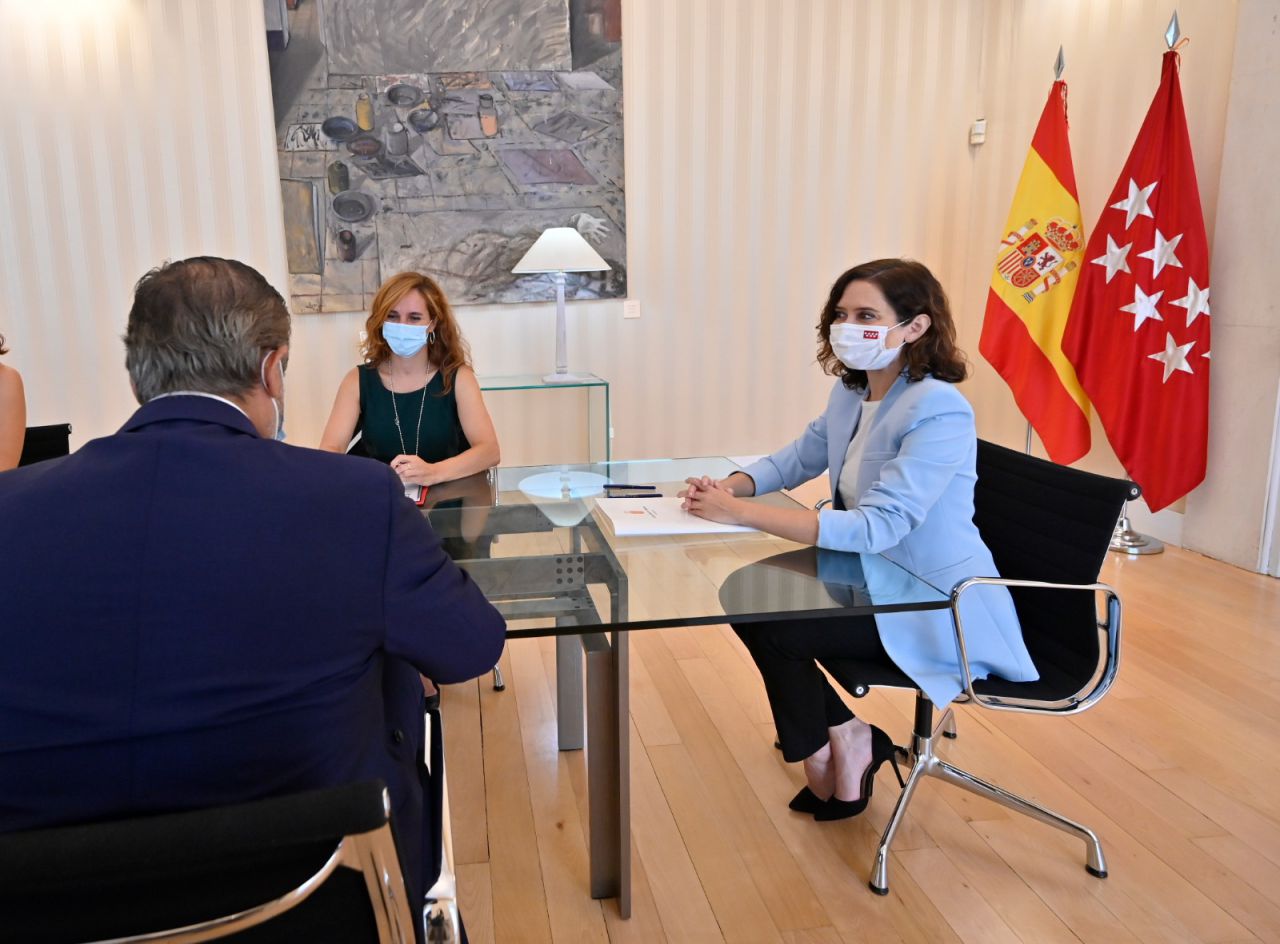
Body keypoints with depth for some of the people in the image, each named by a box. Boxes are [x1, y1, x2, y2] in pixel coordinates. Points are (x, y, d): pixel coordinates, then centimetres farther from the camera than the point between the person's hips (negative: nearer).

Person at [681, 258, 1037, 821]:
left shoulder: (940, 412, -25)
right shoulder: (851, 392, 1)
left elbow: (875, 527, -33)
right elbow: (799, 457, 14)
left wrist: (741, 513, -34)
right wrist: (729, 485, -8)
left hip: (941, 610, -8)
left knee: (773, 628, -17)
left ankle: (837, 744, 13)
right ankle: (846, 739, 12)